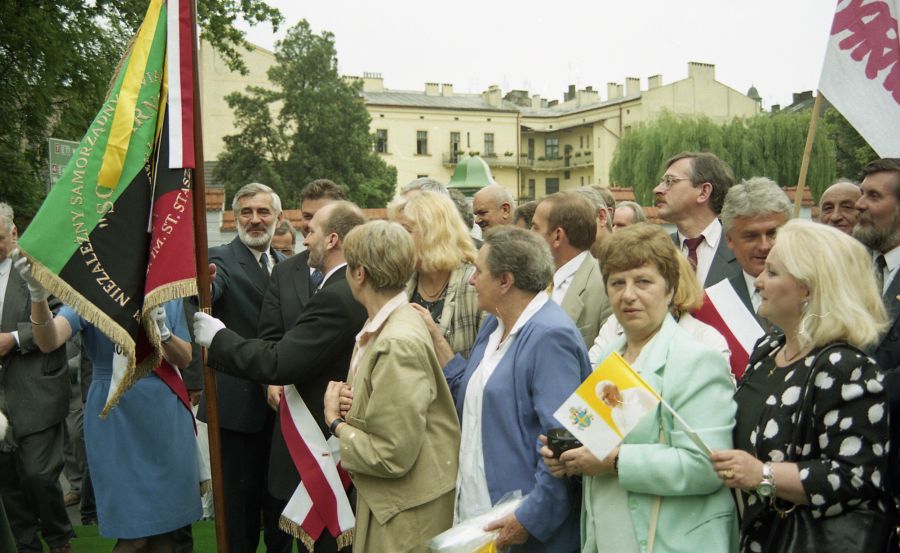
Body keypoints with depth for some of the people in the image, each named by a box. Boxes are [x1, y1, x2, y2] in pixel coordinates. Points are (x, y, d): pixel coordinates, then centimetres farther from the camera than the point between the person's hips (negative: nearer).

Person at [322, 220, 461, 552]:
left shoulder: (398, 343, -25)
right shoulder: (381, 326, 2)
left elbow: (391, 456, -24)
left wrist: (336, 422, -10)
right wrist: (349, 405, -5)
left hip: (406, 512, -8)